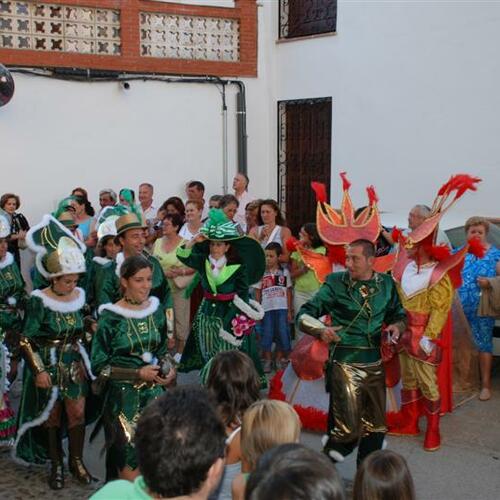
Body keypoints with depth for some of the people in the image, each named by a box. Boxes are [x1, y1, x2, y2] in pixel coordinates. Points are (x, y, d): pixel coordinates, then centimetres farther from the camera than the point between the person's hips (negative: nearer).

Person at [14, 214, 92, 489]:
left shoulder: (79, 296, -3)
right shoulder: (39, 301, -17)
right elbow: (26, 341, -15)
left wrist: (86, 360, 10)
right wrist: (39, 371, -17)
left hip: (74, 364, 3)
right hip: (48, 366, -3)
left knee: (78, 413, 4)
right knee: (51, 417, 10)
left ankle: (76, 461, 22)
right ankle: (56, 464, 25)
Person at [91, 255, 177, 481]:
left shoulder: (156, 310, 3)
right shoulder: (110, 317, -11)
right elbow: (99, 366, -9)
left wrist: (169, 370, -4)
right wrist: (138, 373, -15)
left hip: (154, 393, 4)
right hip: (124, 396, -4)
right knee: (130, 456, 1)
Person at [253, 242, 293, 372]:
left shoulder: (284, 272, 4)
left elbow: (288, 292, 7)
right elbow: (258, 293, 6)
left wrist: (289, 310, 4)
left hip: (282, 309, 0)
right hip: (267, 309, 0)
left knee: (282, 333, 2)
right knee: (267, 335, 2)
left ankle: (280, 358, 17)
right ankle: (267, 360, 13)